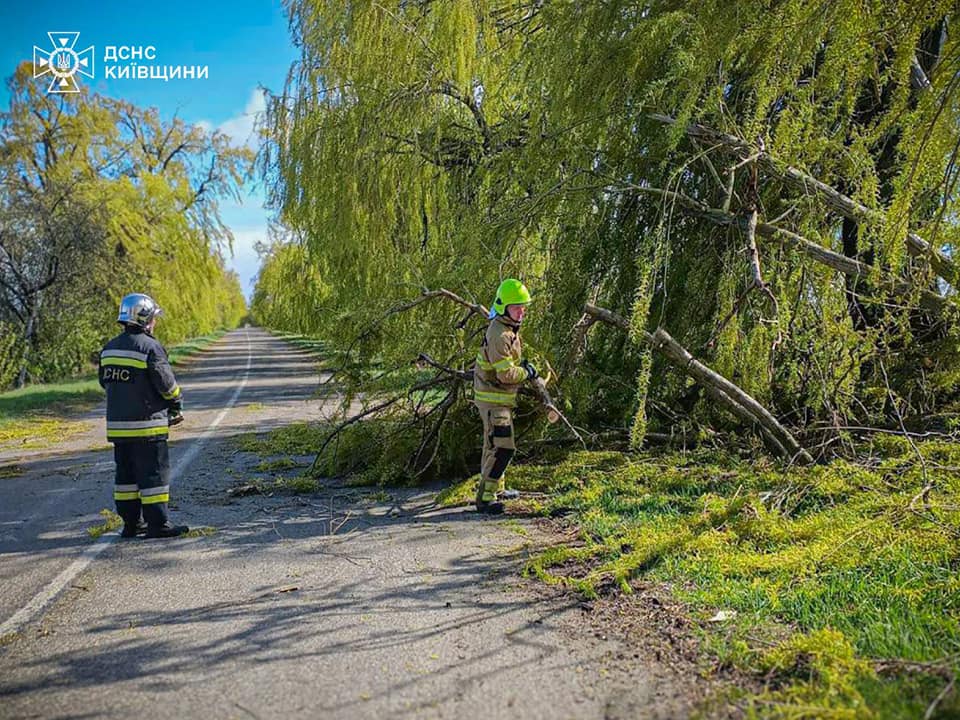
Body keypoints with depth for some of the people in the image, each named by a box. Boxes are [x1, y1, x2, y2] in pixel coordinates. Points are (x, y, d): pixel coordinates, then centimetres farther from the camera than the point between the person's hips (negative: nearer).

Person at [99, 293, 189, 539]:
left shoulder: (109, 348, 9)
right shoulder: (150, 347, -14)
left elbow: (105, 381, 15)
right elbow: (166, 384, -13)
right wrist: (176, 407, 4)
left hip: (117, 424, 8)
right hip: (146, 425, -8)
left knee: (126, 473, 14)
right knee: (154, 472, -1)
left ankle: (131, 522, 20)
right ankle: (158, 524, 1)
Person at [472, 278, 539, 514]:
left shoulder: (509, 329, 10)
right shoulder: (500, 335, -23)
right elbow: (506, 374, -26)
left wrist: (522, 364, 14)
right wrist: (526, 373, -10)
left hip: (501, 398, 11)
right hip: (493, 399, -11)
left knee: (495, 446, 21)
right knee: (502, 447, -13)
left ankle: (495, 488, 35)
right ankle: (485, 497, -9)